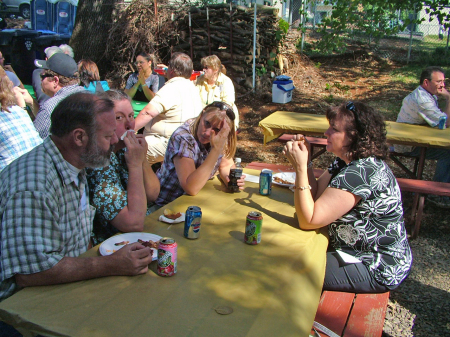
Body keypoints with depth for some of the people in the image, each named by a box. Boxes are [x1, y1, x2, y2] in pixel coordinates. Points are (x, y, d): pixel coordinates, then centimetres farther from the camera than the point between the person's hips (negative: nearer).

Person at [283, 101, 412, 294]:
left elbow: (308, 221, -28)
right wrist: (304, 160, -12)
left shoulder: (359, 174, -30)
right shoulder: (347, 161, 1)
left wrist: (300, 167, -29)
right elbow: (316, 196, -1)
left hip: (378, 269, -9)